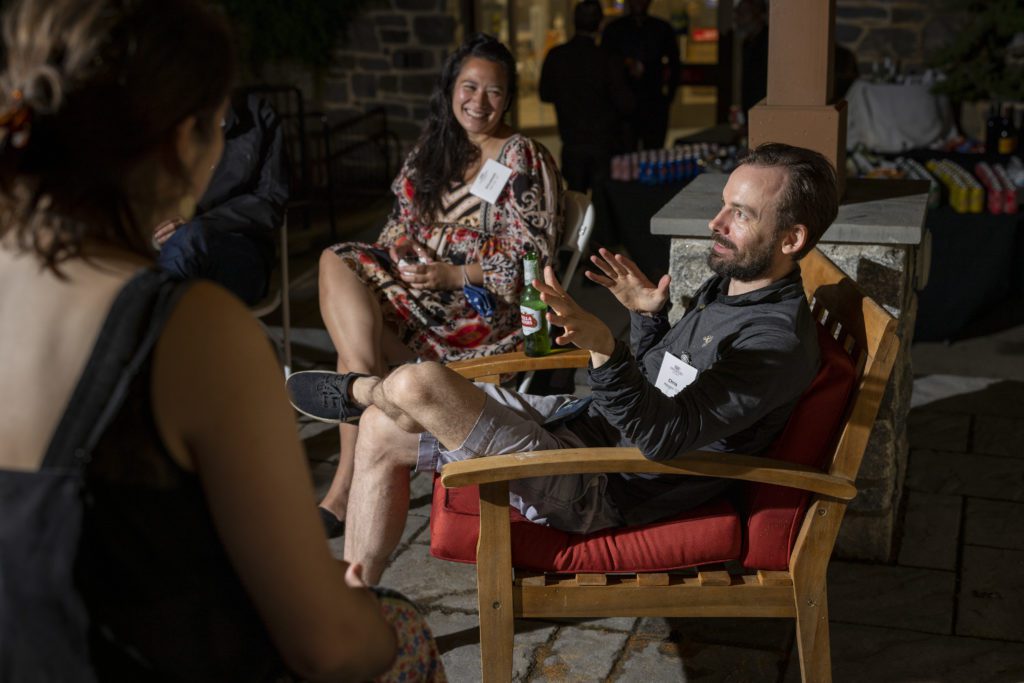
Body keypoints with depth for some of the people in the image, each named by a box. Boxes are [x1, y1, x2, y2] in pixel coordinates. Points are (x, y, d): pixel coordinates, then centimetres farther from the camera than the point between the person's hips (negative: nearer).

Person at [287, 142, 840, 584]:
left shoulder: (778, 340, -21)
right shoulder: (730, 284, 10)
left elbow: (662, 437, -30)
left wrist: (604, 348, -43)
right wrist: (648, 315, 7)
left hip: (601, 489, -10)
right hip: (588, 420, 10)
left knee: (417, 384, -21)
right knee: (381, 431, 9)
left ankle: (355, 390, 19)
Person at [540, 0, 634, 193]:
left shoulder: (555, 56, -8)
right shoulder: (608, 61, -16)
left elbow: (545, 95, 6)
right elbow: (626, 105, -12)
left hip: (572, 143, 3)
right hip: (605, 143, -3)